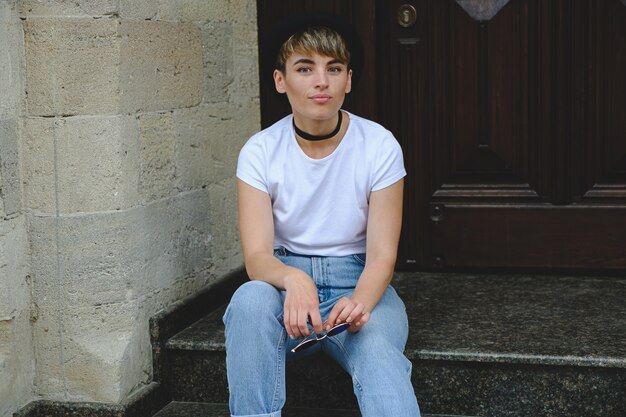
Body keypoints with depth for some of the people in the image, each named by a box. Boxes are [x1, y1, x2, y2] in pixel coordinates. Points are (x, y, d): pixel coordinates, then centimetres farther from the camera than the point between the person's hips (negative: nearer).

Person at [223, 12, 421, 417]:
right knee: (250, 299, -34)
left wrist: (359, 301, -33)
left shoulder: (380, 146, -8)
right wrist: (292, 279, -38)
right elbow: (257, 256, -14)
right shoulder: (260, 152, -6)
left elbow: (381, 255, -10)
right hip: (285, 277, 1)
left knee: (378, 351, -34)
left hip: (358, 283, -1)